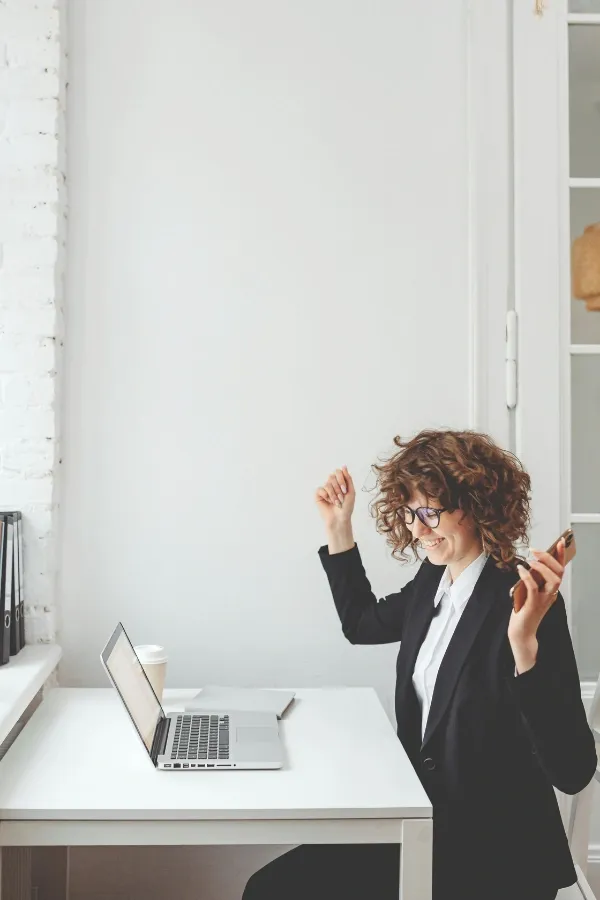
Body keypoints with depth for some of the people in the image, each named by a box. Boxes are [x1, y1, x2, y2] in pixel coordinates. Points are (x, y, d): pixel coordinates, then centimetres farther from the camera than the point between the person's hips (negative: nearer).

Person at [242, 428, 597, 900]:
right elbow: (362, 622, 21)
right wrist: (339, 526, 12)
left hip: (492, 856, -7)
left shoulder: (522, 599, -21)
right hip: (424, 820, 7)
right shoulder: (433, 579, 2)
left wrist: (524, 641, -40)